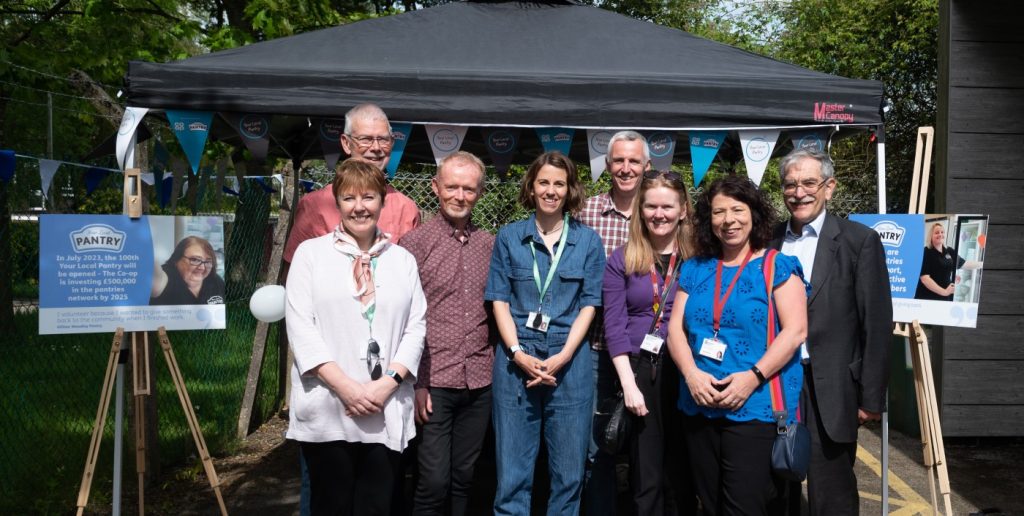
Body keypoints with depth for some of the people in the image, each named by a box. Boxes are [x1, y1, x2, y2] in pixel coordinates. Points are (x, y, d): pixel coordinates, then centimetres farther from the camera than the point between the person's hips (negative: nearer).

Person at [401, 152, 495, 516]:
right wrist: (415, 382, -9)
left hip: (480, 381, 4)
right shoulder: (415, 242, -4)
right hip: (434, 382, -4)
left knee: (464, 477, 14)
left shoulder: (490, 245, 7)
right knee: (434, 480, 0)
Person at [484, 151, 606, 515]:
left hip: (570, 362, 0)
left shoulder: (588, 240, 5)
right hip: (516, 360, 0)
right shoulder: (509, 237, 5)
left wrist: (563, 357, -10)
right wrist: (518, 354, -11)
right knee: (512, 471, 4)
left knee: (568, 471, 7)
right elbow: (499, 300, 2)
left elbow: (589, 304, 2)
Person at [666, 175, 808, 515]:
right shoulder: (694, 269, 11)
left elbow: (795, 330, -10)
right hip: (699, 407, 5)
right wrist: (691, 373, -10)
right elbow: (676, 328, 7)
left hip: (756, 408, -5)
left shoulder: (777, 267, -1)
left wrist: (753, 376, -20)